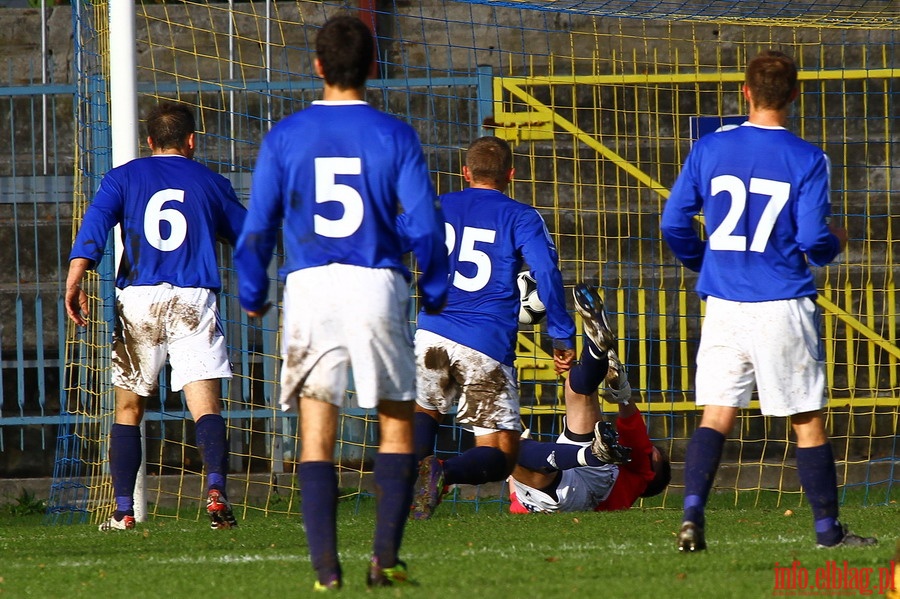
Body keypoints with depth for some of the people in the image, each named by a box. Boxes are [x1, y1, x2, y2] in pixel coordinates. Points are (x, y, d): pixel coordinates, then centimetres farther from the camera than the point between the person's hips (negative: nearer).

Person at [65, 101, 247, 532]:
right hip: (194, 301, -1)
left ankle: (123, 512, 9)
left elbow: (94, 226, -6)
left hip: (138, 301, 1)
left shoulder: (124, 178, 11)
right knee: (206, 406, -10)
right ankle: (215, 489, -33)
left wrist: (74, 282, -15)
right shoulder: (210, 183, 13)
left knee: (128, 410, 13)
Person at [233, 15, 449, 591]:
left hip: (309, 285, 1)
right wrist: (434, 292, 14)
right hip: (377, 285, -1)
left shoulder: (284, 137, 4)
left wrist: (253, 296, 18)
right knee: (397, 420, 11)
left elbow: (257, 227, 4)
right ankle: (386, 554, -1)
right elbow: (426, 224, -1)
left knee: (317, 429, 3)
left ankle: (326, 565, -7)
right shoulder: (395, 135, 1)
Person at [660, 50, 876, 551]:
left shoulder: (709, 149, 2)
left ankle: (693, 513, -12)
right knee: (808, 422, 6)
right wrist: (835, 243, 13)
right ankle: (828, 529, 11)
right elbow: (814, 240, -11)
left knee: (715, 416, 5)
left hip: (724, 303, 3)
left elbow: (674, 224, 3)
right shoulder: (807, 160, -7)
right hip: (783, 305, -3)